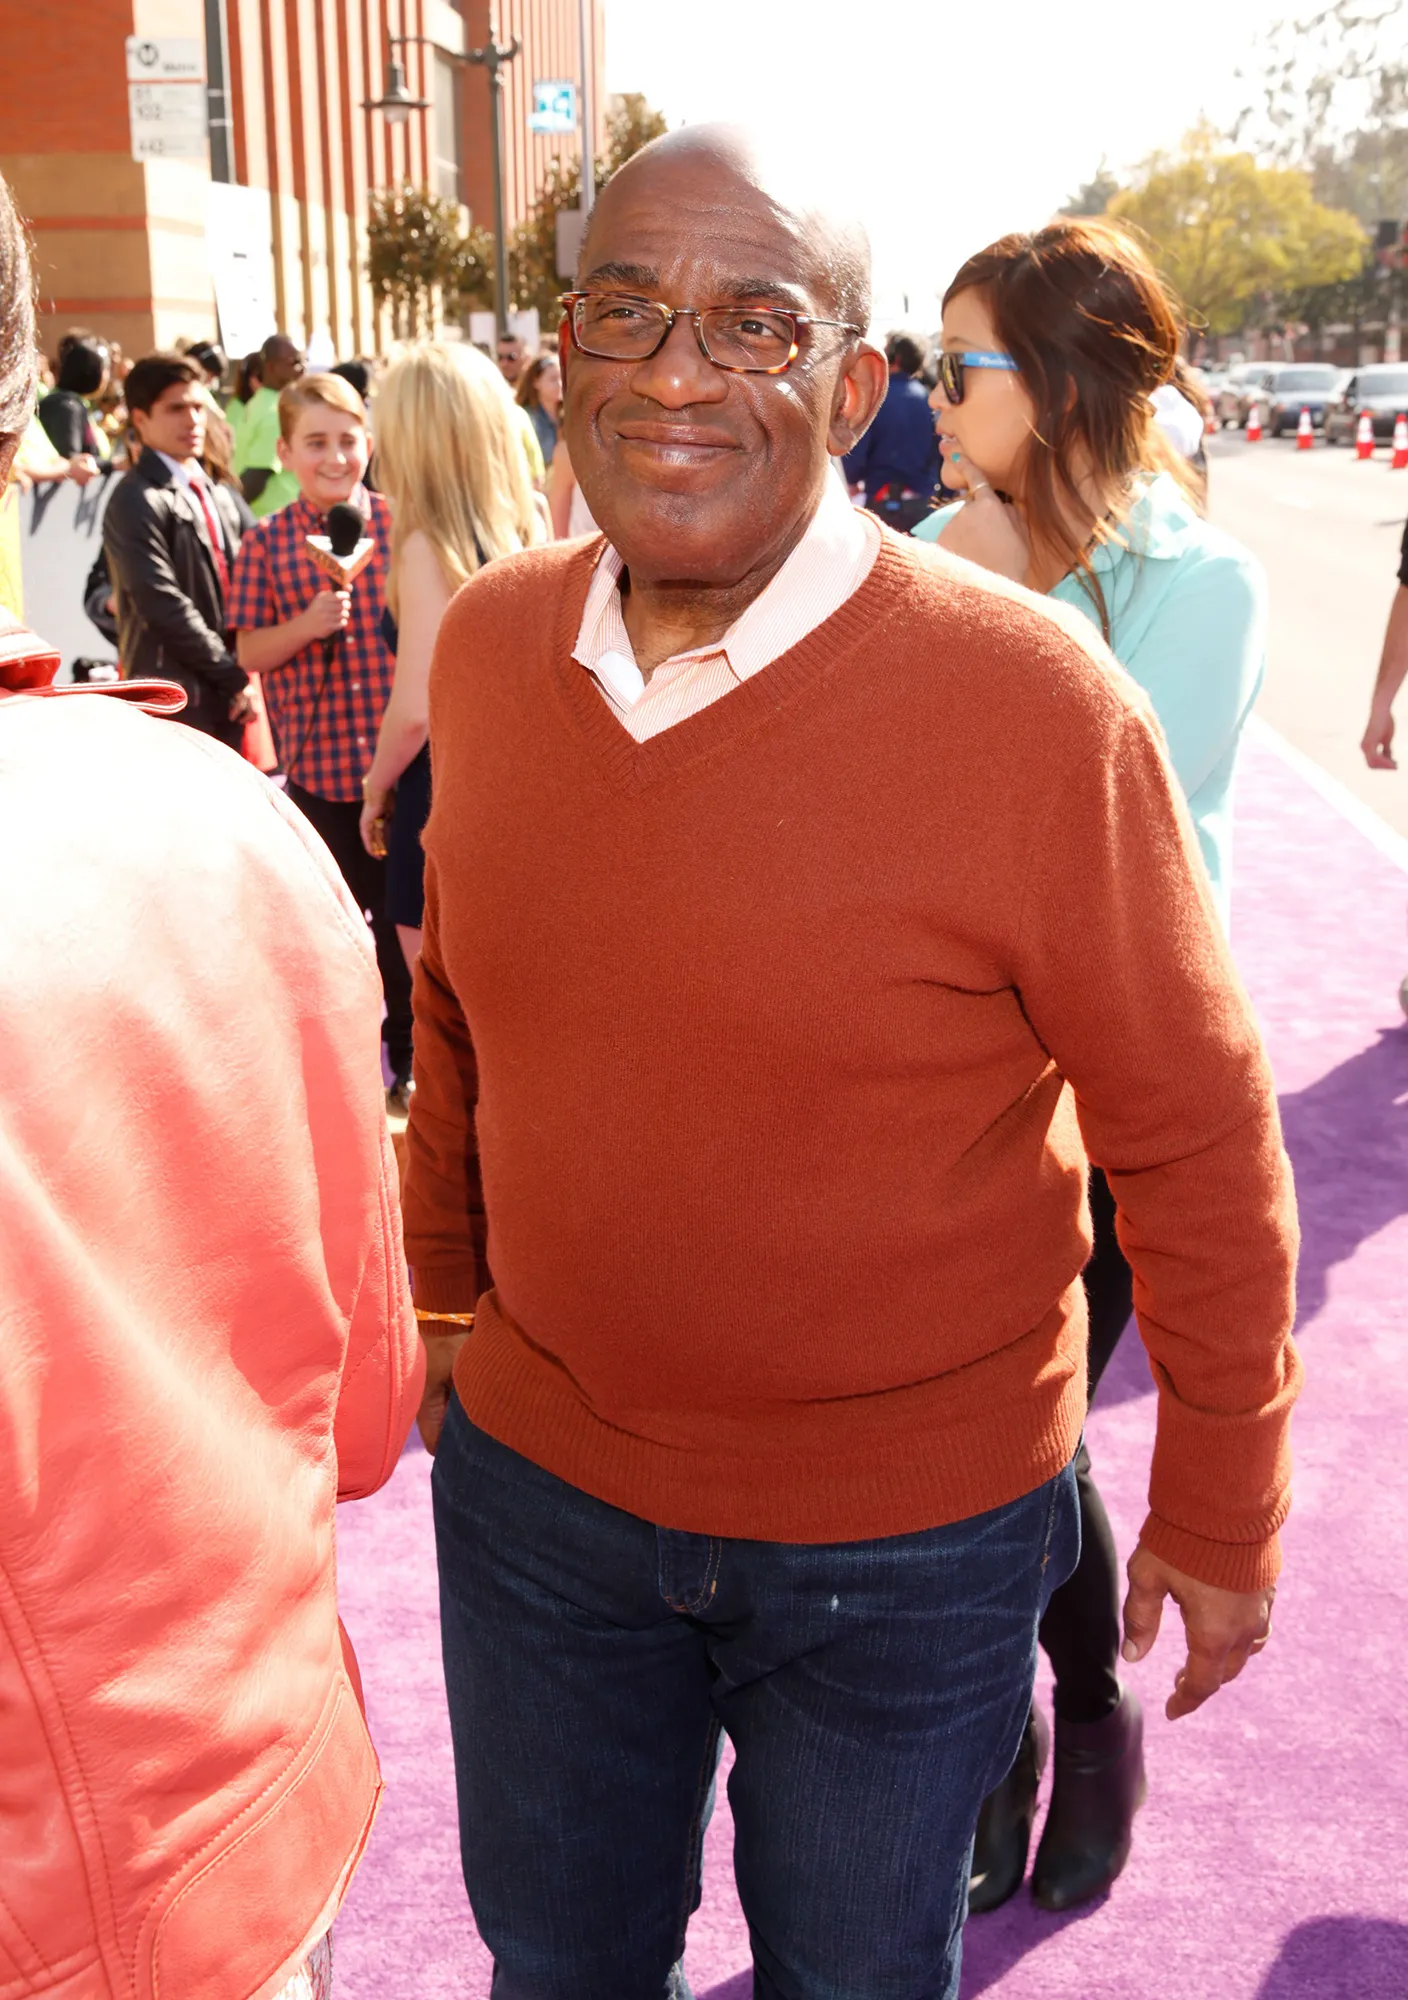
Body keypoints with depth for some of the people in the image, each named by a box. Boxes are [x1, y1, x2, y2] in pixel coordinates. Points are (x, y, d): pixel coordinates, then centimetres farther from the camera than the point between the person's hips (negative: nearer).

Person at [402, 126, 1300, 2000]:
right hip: (533, 1478, 4)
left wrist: (1222, 1512, -4)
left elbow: (1198, 1143, -13)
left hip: (907, 1537, -3)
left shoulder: (1033, 701, -22)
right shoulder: (488, 643, -6)